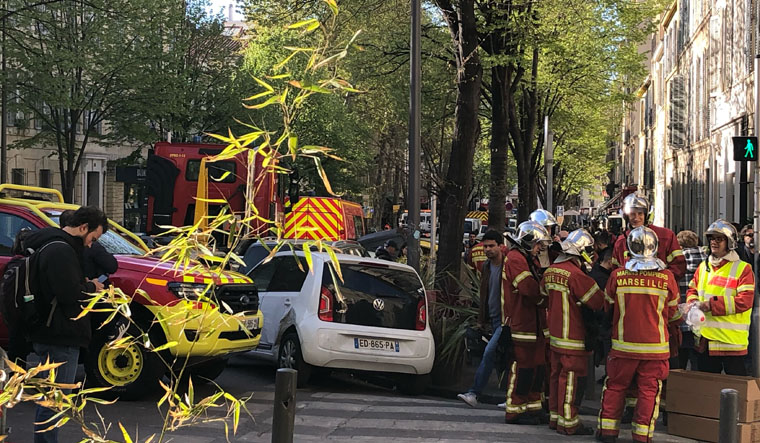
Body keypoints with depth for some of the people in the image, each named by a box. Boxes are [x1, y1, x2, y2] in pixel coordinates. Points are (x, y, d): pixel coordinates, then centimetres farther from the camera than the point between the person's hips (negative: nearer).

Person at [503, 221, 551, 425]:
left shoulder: (530, 259, 22)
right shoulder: (515, 259, -14)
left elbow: (539, 285, 16)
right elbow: (530, 289, -22)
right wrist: (546, 300, -9)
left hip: (536, 323, 10)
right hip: (521, 323, -10)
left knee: (538, 367, 14)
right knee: (522, 368, -5)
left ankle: (532, 408, 23)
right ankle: (514, 411, 3)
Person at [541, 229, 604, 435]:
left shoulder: (550, 271, 6)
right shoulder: (576, 275, -22)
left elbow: (544, 292, 24)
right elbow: (598, 301, -17)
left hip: (555, 334, 9)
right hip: (573, 337, -9)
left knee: (557, 375, 16)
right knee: (572, 378, -2)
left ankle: (555, 416, 25)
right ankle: (568, 422, 2)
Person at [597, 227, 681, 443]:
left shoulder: (617, 276, -7)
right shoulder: (666, 277, -8)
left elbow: (607, 307, 7)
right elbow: (672, 313, 5)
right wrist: (684, 312, 28)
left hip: (623, 344, 1)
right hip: (655, 348, -1)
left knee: (615, 386, 13)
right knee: (649, 390, 8)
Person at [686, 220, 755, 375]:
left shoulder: (743, 268, -6)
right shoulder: (703, 267, 14)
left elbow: (745, 301, -15)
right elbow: (692, 290, 21)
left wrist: (712, 304, -18)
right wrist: (694, 303, -3)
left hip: (731, 340, -6)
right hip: (704, 338, 6)